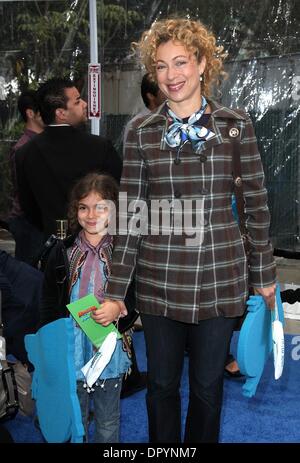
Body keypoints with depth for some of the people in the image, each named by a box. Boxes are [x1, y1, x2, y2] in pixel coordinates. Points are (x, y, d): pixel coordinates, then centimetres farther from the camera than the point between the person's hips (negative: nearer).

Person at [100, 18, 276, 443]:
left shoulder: (236, 125, -1)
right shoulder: (141, 132, 1)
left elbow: (256, 204, 4)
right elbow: (132, 213, 0)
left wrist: (265, 274, 6)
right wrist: (116, 290, -2)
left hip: (220, 278, 0)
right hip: (159, 280, 1)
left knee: (208, 386, 13)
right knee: (162, 384, 14)